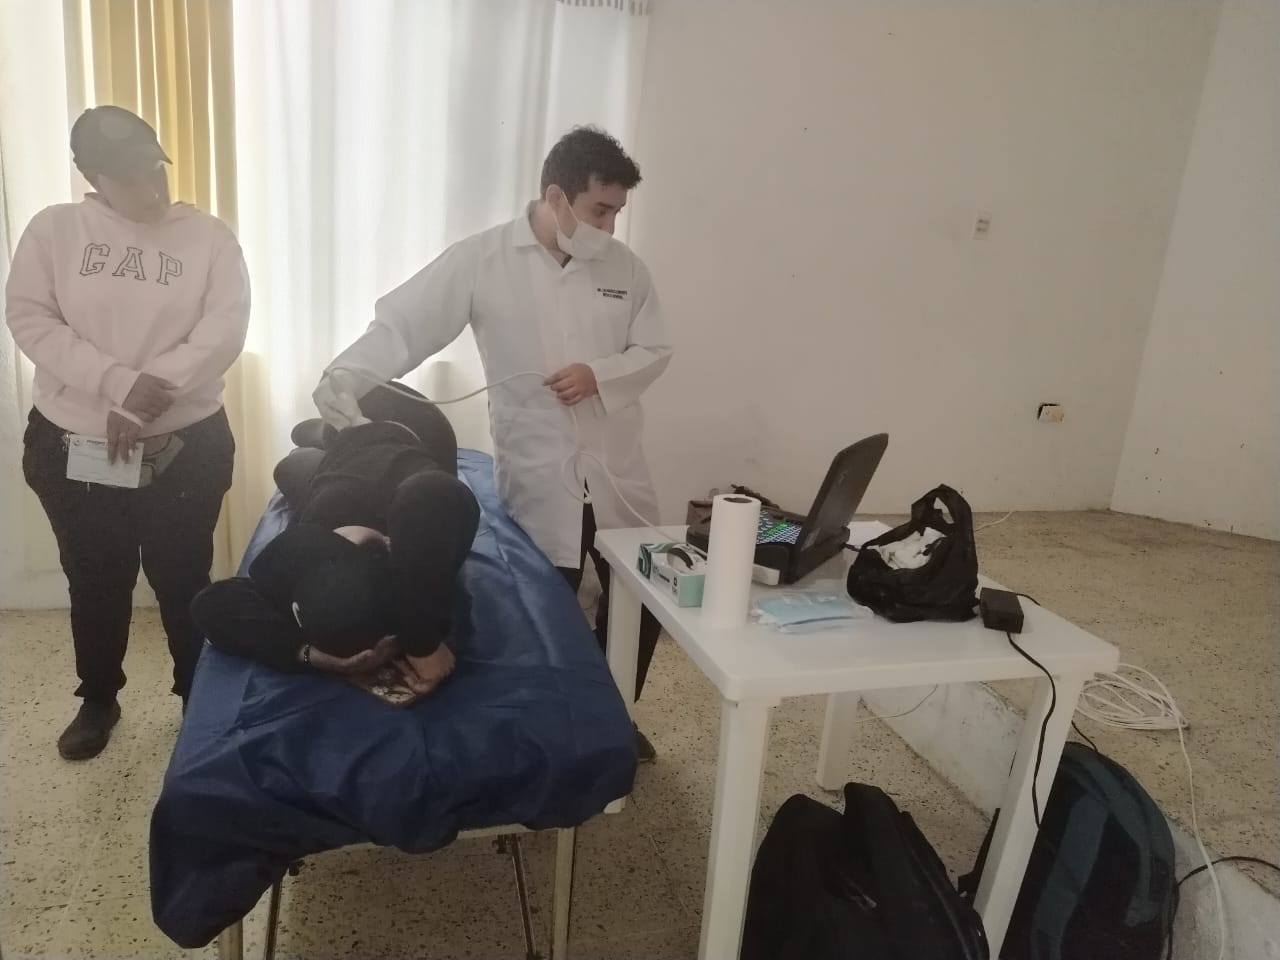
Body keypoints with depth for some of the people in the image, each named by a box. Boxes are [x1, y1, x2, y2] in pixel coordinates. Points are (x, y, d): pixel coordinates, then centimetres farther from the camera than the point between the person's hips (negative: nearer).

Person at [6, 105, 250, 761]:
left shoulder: (209, 237, -1)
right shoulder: (54, 229, 0)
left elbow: (226, 328, -12)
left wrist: (151, 394, -21)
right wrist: (118, 384, -22)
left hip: (186, 447, -1)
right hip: (72, 446, 1)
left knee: (183, 579, 10)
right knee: (96, 582, 15)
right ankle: (98, 700, 37)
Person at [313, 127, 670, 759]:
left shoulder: (624, 266, 2)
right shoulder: (481, 259, -8)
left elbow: (655, 349, 5)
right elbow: (401, 326, -11)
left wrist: (599, 374, -14)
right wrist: (342, 379, -27)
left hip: (615, 470, 4)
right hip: (536, 477, -3)